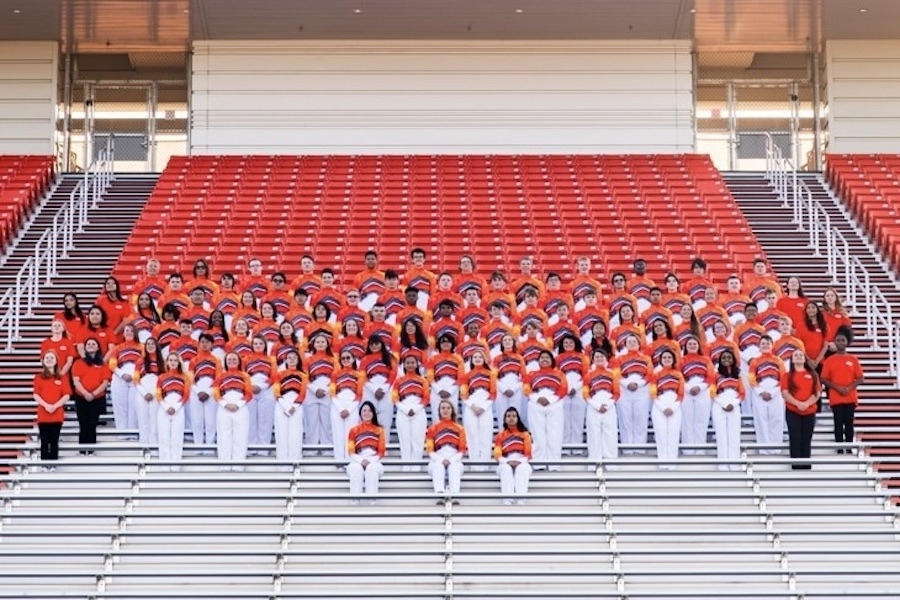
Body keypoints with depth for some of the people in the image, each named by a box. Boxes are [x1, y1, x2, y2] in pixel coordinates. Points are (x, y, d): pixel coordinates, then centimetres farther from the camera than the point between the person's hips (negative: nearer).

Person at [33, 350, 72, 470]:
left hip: (57, 415, 0)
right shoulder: (38, 377, 5)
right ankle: (45, 464, 5)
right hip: (43, 414, 0)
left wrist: (55, 406, -15)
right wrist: (46, 405, -17)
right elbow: (35, 395, -2)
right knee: (44, 441, 1)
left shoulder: (62, 378, 4)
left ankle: (53, 464, 6)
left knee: (54, 441, 2)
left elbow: (66, 396, -2)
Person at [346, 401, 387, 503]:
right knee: (356, 469, -36)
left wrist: (371, 461, -13)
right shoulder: (354, 430, 10)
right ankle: (355, 501, -41)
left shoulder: (379, 430, 10)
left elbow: (382, 451, 6)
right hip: (358, 461, 0)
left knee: (372, 468, -37)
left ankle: (372, 501, -42)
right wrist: (361, 460, -15)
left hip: (374, 462, 0)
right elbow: (351, 451, 4)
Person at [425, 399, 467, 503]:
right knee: (438, 466, -35)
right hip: (438, 459, 0)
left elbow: (462, 449, 6)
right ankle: (440, 494, -55)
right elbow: (430, 449, 5)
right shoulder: (433, 428, 13)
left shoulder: (459, 428, 14)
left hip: (454, 460, 0)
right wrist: (441, 460, -13)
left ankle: (454, 495, -55)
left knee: (454, 466, -35)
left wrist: (451, 460, -12)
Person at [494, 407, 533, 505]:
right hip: (506, 463, 1)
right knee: (506, 469, -36)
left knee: (522, 468, -37)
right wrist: (507, 461, -17)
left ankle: (520, 499, -55)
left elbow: (528, 453, 5)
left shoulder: (525, 434, 15)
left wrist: (520, 461, -17)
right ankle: (507, 500, -54)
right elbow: (497, 454, 4)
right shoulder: (500, 436, 17)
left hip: (522, 462, -1)